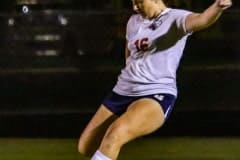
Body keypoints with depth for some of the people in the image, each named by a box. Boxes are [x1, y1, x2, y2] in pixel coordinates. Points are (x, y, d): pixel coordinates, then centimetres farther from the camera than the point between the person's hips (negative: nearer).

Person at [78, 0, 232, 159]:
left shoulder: (175, 18, -9)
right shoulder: (134, 21, 12)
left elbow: (202, 20, -32)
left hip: (155, 95, -7)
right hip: (122, 92, 8)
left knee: (114, 135, -33)